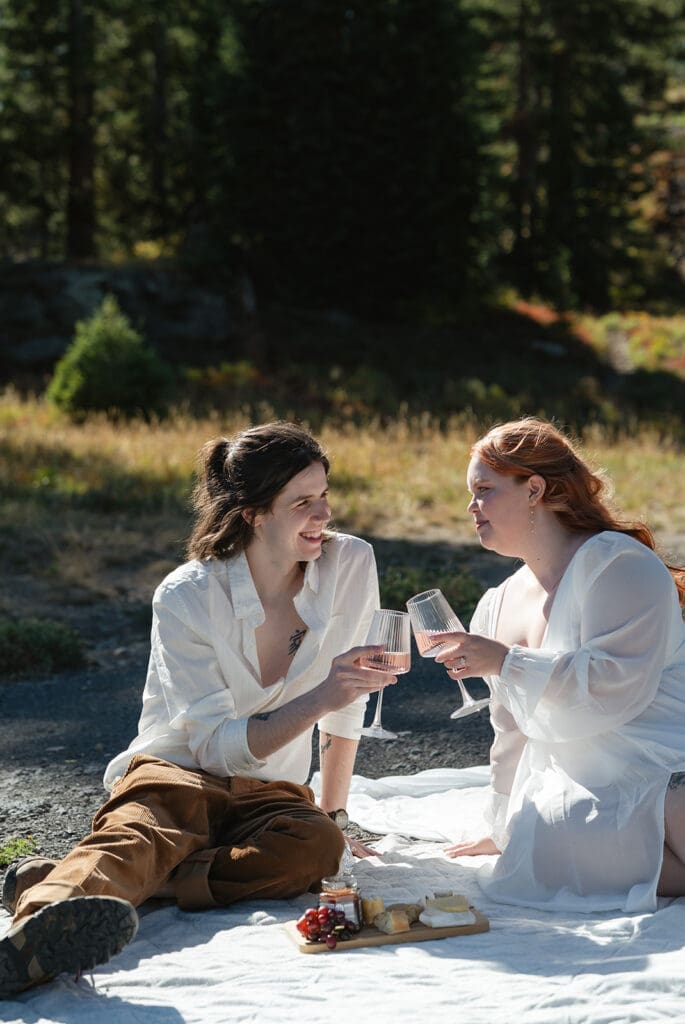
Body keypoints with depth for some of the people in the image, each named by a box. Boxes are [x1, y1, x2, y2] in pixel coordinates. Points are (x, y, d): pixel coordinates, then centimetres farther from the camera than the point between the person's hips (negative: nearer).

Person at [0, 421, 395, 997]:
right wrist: (319, 698, -32)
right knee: (141, 833, -38)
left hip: (269, 791, 3)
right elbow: (220, 745, -18)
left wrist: (334, 814, 10)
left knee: (318, 846, -33)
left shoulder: (351, 565, -7)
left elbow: (345, 706, 6)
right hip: (178, 772, -3)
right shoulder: (185, 598, -15)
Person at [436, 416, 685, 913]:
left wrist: (505, 662, -22)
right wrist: (505, 829, 29)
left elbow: (617, 685, -21)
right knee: (532, 842, -24)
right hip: (587, 788, 7)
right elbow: (515, 731, 26)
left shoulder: (616, 564, -8)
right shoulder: (498, 606, 17)